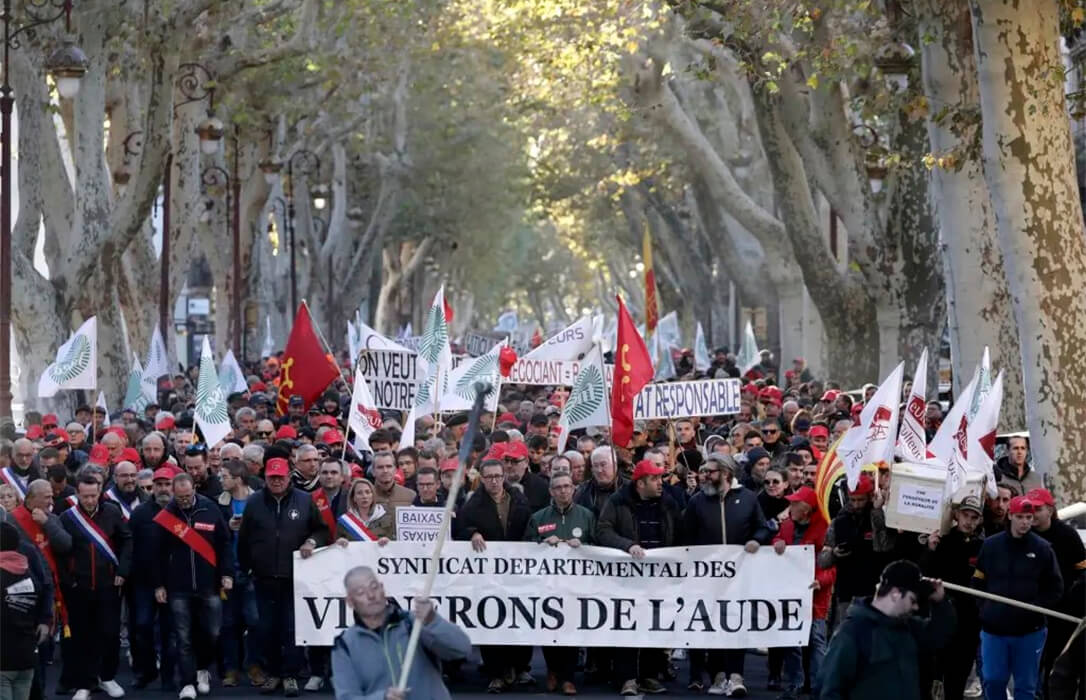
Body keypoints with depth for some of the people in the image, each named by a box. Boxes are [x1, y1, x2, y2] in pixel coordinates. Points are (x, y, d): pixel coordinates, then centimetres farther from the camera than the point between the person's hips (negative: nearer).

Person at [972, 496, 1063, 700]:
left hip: (1030, 631, -1)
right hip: (994, 628, 1)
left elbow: (1055, 589, 3)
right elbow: (978, 582, 9)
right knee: (992, 681, 5)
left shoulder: (1042, 548, -1)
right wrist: (987, 607, -2)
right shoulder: (991, 545, 2)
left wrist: (1035, 607, -7)